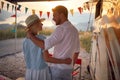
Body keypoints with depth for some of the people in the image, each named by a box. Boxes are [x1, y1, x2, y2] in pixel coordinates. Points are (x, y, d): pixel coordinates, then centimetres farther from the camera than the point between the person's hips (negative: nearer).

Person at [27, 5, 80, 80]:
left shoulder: (61, 29, -21)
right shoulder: (75, 30, 8)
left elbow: (44, 45, -31)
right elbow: (76, 51, 16)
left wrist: (31, 36, -13)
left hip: (57, 69, -8)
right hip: (67, 69, 8)